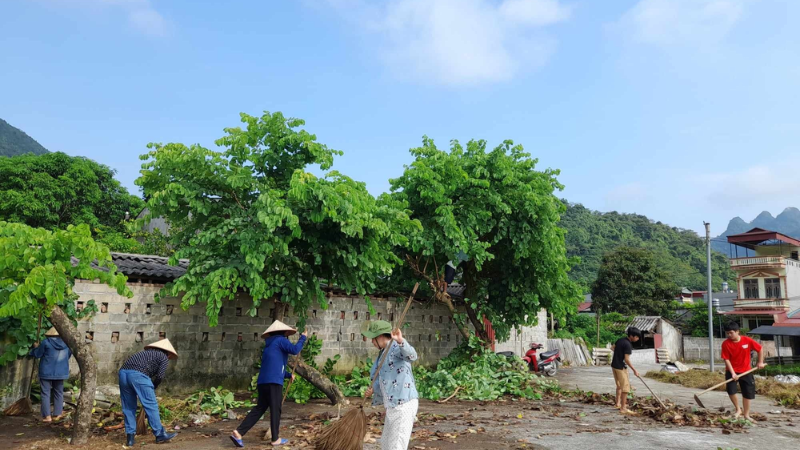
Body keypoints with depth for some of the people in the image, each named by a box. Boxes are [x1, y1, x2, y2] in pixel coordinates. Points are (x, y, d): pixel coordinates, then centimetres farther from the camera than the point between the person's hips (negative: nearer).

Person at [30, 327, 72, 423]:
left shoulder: (46, 343, -10)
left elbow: (37, 354, 1)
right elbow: (68, 356, 14)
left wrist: (36, 347, 20)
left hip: (46, 372, -3)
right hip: (60, 372, 4)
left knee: (46, 394, 3)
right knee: (58, 393, 12)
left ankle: (47, 416, 1)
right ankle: (57, 414, 14)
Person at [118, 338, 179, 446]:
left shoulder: (147, 353, 36)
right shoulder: (164, 357, 16)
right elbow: (160, 376, 3)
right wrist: (152, 387, 19)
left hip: (123, 372, 7)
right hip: (138, 374, -7)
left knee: (128, 407, 16)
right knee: (151, 405, 2)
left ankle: (130, 437, 18)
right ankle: (160, 434, 9)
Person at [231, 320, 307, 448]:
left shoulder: (269, 346, 27)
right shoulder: (280, 340, -1)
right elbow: (295, 350, -15)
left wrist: (289, 375, 35)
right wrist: (303, 338, -1)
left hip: (263, 381, 9)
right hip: (273, 381, -8)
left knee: (260, 408, 11)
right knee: (275, 409, 1)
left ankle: (239, 432, 4)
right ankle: (276, 439, 9)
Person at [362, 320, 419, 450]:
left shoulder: (397, 347, -13)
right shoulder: (384, 352, 16)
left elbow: (411, 356, -36)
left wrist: (400, 341, -55)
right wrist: (373, 389, 0)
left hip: (404, 404, -10)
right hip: (393, 405, 10)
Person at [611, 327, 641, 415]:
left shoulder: (620, 340, 6)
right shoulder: (628, 345, -20)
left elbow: (613, 347, 22)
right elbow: (627, 359, -21)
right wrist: (634, 370, -14)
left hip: (614, 365, 9)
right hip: (621, 367, -9)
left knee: (619, 385, 22)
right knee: (626, 387, -4)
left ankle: (618, 403, 33)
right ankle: (623, 408, -3)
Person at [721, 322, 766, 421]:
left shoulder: (747, 340, -12)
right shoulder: (726, 343, -15)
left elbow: (760, 349, 4)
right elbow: (726, 359, -14)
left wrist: (760, 362, 2)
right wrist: (733, 373, -21)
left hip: (745, 371, 2)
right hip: (732, 371, -2)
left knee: (748, 393, 9)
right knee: (731, 390, -17)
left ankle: (746, 415, 25)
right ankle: (738, 409, 8)